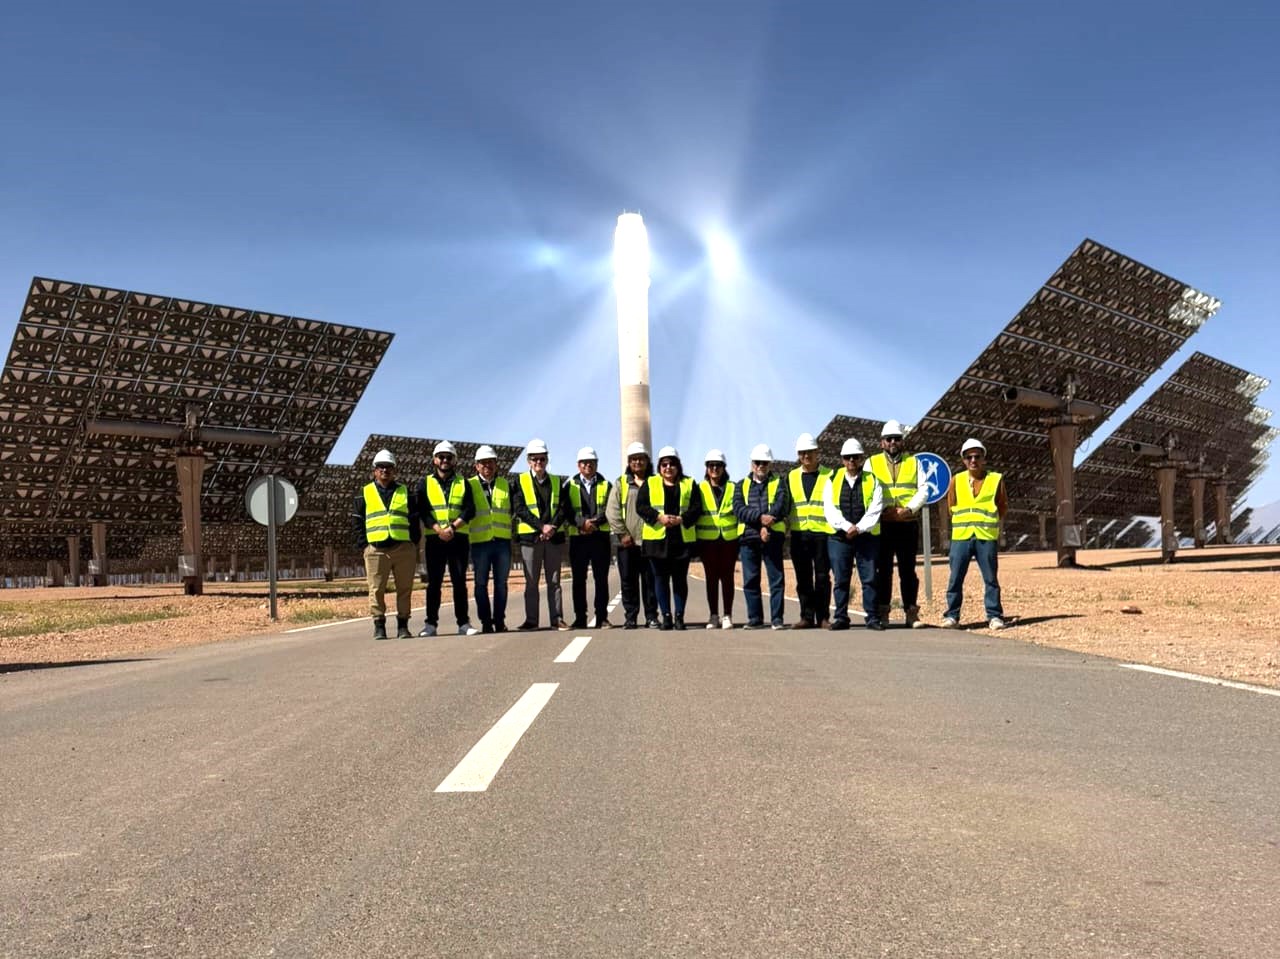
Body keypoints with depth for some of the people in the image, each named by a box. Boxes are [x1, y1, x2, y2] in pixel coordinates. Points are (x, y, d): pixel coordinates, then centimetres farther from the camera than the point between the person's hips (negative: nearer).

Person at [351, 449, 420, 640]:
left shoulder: (405, 492, 14)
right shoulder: (364, 494, 11)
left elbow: (414, 520, 12)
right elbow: (356, 523, 9)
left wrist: (414, 544, 2)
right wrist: (364, 545, -2)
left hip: (404, 548, 1)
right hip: (376, 550, -1)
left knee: (405, 588, 3)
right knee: (376, 590, -2)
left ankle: (403, 625, 11)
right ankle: (379, 626, 6)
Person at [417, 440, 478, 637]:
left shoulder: (463, 483, 11)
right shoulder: (425, 483, 10)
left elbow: (469, 510, 0)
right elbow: (423, 511, -1)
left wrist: (452, 527, -14)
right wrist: (439, 530, -15)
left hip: (458, 538, 0)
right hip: (434, 539, 0)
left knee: (459, 582, 2)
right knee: (434, 582, 2)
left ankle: (463, 623, 5)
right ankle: (431, 623, 7)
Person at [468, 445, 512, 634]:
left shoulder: (505, 485, 12)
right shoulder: (470, 485, 5)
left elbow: (514, 510, 15)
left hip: (502, 540, 2)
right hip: (479, 541, -2)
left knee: (501, 583, 6)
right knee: (481, 584, 2)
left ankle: (500, 620, 13)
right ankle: (486, 621, 9)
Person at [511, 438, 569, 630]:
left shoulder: (557, 482, 13)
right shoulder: (520, 482, 4)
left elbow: (563, 508, 4)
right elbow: (520, 509, -6)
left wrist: (552, 527, -14)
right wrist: (541, 526, -16)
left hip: (554, 537, 2)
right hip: (530, 537, -2)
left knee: (554, 581, 5)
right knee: (531, 582, 3)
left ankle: (557, 619, 7)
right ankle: (531, 620, 8)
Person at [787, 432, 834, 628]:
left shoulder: (830, 475, 6)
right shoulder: (791, 477, 14)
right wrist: (785, 527, 7)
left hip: (823, 533, -3)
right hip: (798, 534, 3)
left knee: (822, 577, -1)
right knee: (803, 578, 5)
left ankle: (823, 617, 7)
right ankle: (807, 617, 12)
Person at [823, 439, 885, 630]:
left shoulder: (872, 481, 8)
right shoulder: (832, 481, 11)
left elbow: (875, 510, -3)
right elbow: (829, 509, 0)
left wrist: (858, 528, -14)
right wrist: (847, 527, -13)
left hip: (867, 537, -1)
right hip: (839, 537, 1)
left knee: (869, 579, -1)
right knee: (840, 580, 3)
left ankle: (873, 618, 4)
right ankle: (840, 617, 9)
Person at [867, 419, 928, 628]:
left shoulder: (914, 462, 11)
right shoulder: (872, 463, 9)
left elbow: (923, 491, 4)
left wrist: (907, 510, -11)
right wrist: (882, 512, -10)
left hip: (908, 523, 1)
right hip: (881, 524, -1)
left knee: (908, 570, 4)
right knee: (883, 570, 1)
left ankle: (911, 613, 9)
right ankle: (882, 613, 6)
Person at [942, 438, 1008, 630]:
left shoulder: (996, 479, 6)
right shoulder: (957, 479, 10)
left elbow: (1003, 507, 11)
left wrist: (991, 524, 5)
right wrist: (962, 521, 7)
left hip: (987, 537, -1)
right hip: (960, 536, 1)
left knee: (991, 578, 2)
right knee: (955, 578, 0)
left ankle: (994, 616, 9)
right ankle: (952, 615, 7)